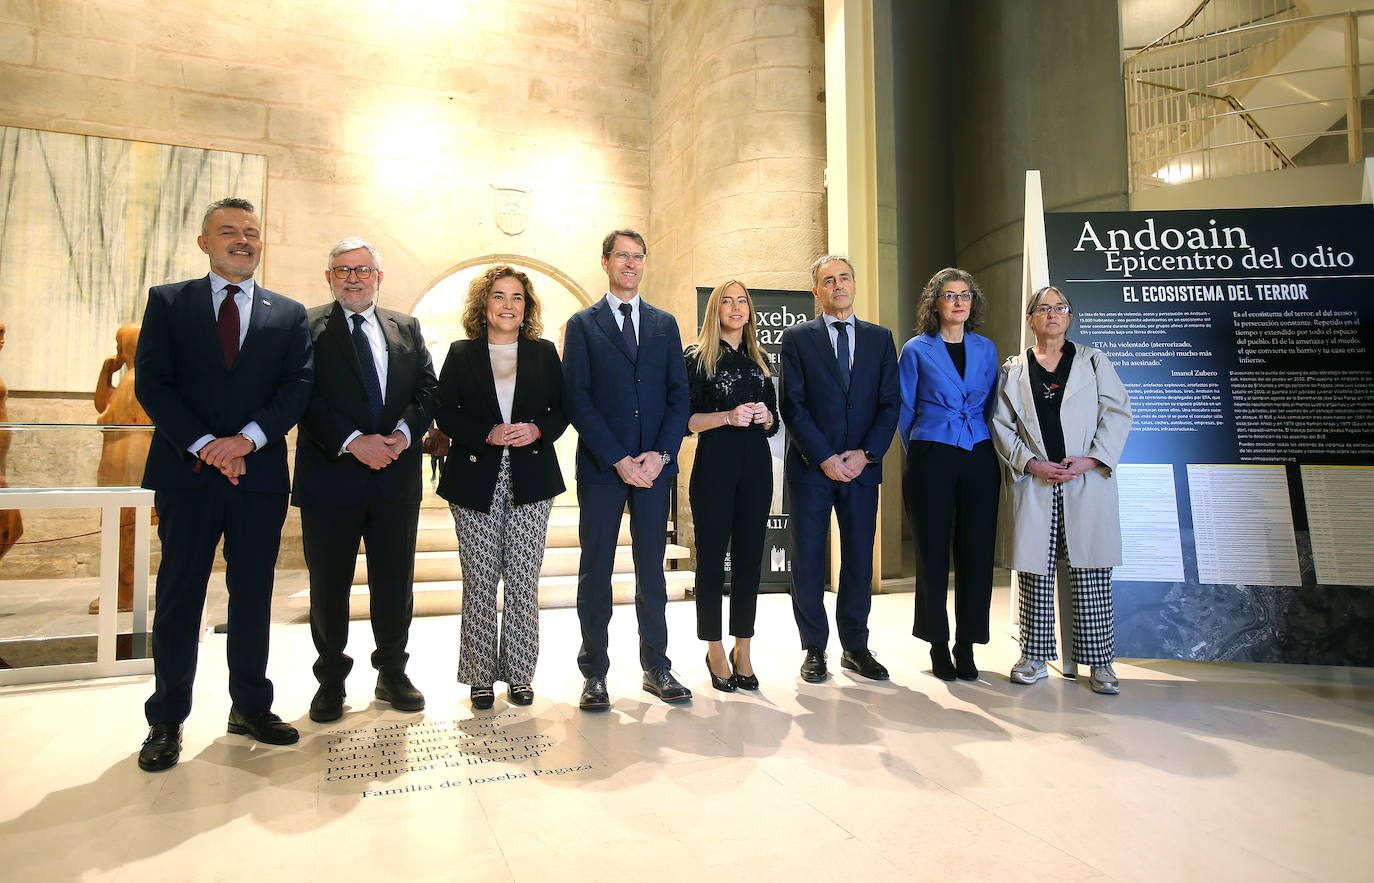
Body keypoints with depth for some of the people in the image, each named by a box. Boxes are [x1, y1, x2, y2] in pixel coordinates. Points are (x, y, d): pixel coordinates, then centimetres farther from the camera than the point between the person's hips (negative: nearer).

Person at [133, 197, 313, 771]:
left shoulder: (289, 315, 10)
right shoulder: (167, 302, 8)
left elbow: (298, 387, -1)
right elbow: (151, 383, -1)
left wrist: (247, 438, -14)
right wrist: (204, 445, -13)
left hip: (260, 476, 1)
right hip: (187, 474, -1)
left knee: (253, 597, 9)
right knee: (178, 599, 6)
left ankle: (251, 707, 23)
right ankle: (166, 722, 19)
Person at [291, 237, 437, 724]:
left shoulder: (406, 328, 13)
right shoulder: (307, 327, 2)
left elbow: (428, 388, 6)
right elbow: (304, 397, -8)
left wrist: (403, 433, -11)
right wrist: (353, 441, -18)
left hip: (397, 478, 3)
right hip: (330, 477, -2)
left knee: (395, 582, 11)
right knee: (329, 585, 8)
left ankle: (392, 673, 28)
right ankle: (331, 680, 26)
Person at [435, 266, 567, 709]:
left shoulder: (544, 352, 10)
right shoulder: (461, 353, 7)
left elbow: (563, 409, 9)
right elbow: (445, 414, 2)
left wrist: (538, 429, -11)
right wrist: (487, 435, -14)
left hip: (531, 480, 1)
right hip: (476, 482, -1)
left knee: (524, 581, 3)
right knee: (479, 581, 2)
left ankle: (519, 673, 15)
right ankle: (481, 676, 15)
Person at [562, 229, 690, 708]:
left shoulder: (664, 323, 13)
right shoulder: (583, 324, 5)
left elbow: (679, 394, 8)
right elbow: (577, 399, -4)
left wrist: (661, 454, -6)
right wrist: (617, 459, -12)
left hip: (654, 466, 2)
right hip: (601, 468, -2)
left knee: (651, 570, 9)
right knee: (595, 572, 4)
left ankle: (656, 668, 20)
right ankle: (594, 673, 15)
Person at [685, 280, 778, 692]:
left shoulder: (759, 361, 17)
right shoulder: (698, 357, 3)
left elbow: (774, 423, 18)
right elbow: (685, 419, -4)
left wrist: (764, 416, -3)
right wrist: (728, 416, -16)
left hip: (755, 466, 4)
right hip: (714, 466, -4)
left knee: (749, 558, 5)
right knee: (712, 558, -1)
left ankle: (742, 650, 15)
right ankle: (715, 652, 11)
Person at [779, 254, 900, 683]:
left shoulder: (880, 338, 12)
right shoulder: (797, 338, 4)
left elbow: (890, 403, 6)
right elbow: (793, 405, -3)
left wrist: (866, 453, -7)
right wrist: (824, 458, -11)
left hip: (862, 467, 2)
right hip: (810, 468, -2)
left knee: (859, 560, 7)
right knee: (808, 562, 3)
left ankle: (855, 647, 22)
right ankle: (814, 650, 16)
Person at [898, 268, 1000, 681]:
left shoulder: (986, 349, 12)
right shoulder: (916, 350, 3)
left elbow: (991, 407, 17)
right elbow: (904, 410, 7)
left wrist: (992, 451, 11)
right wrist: (918, 454, 7)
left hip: (979, 460, 3)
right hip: (931, 459, -3)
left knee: (976, 551, 2)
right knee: (933, 551, 1)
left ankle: (966, 645, 15)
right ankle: (938, 644, 15)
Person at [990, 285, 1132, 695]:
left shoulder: (1094, 361, 13)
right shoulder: (1012, 370, 13)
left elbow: (1117, 413, 5)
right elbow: (1001, 425, 7)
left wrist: (1092, 459, -8)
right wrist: (1030, 462, -8)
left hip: (1087, 483, 0)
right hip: (1032, 484, 1)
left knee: (1090, 573, -1)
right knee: (1034, 572, 2)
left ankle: (1100, 661, 8)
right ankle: (1035, 658, 11)